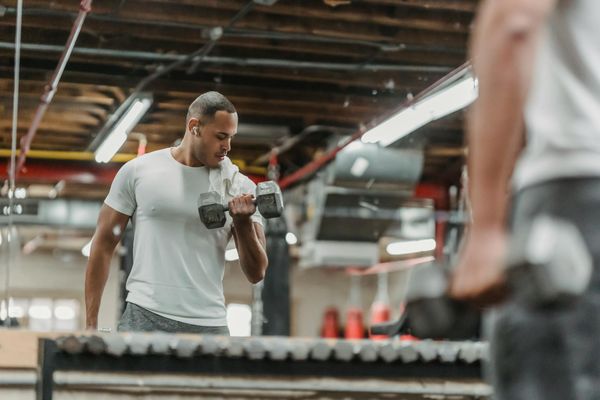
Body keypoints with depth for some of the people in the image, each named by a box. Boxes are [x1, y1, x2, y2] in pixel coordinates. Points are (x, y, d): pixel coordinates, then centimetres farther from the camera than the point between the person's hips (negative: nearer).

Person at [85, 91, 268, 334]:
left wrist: (243, 223, -13)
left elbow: (256, 273, 5)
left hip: (209, 325, 2)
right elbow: (104, 244, 7)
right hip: (145, 318, -2)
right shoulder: (138, 171, 4)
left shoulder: (239, 187, 6)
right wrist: (91, 323, 2)